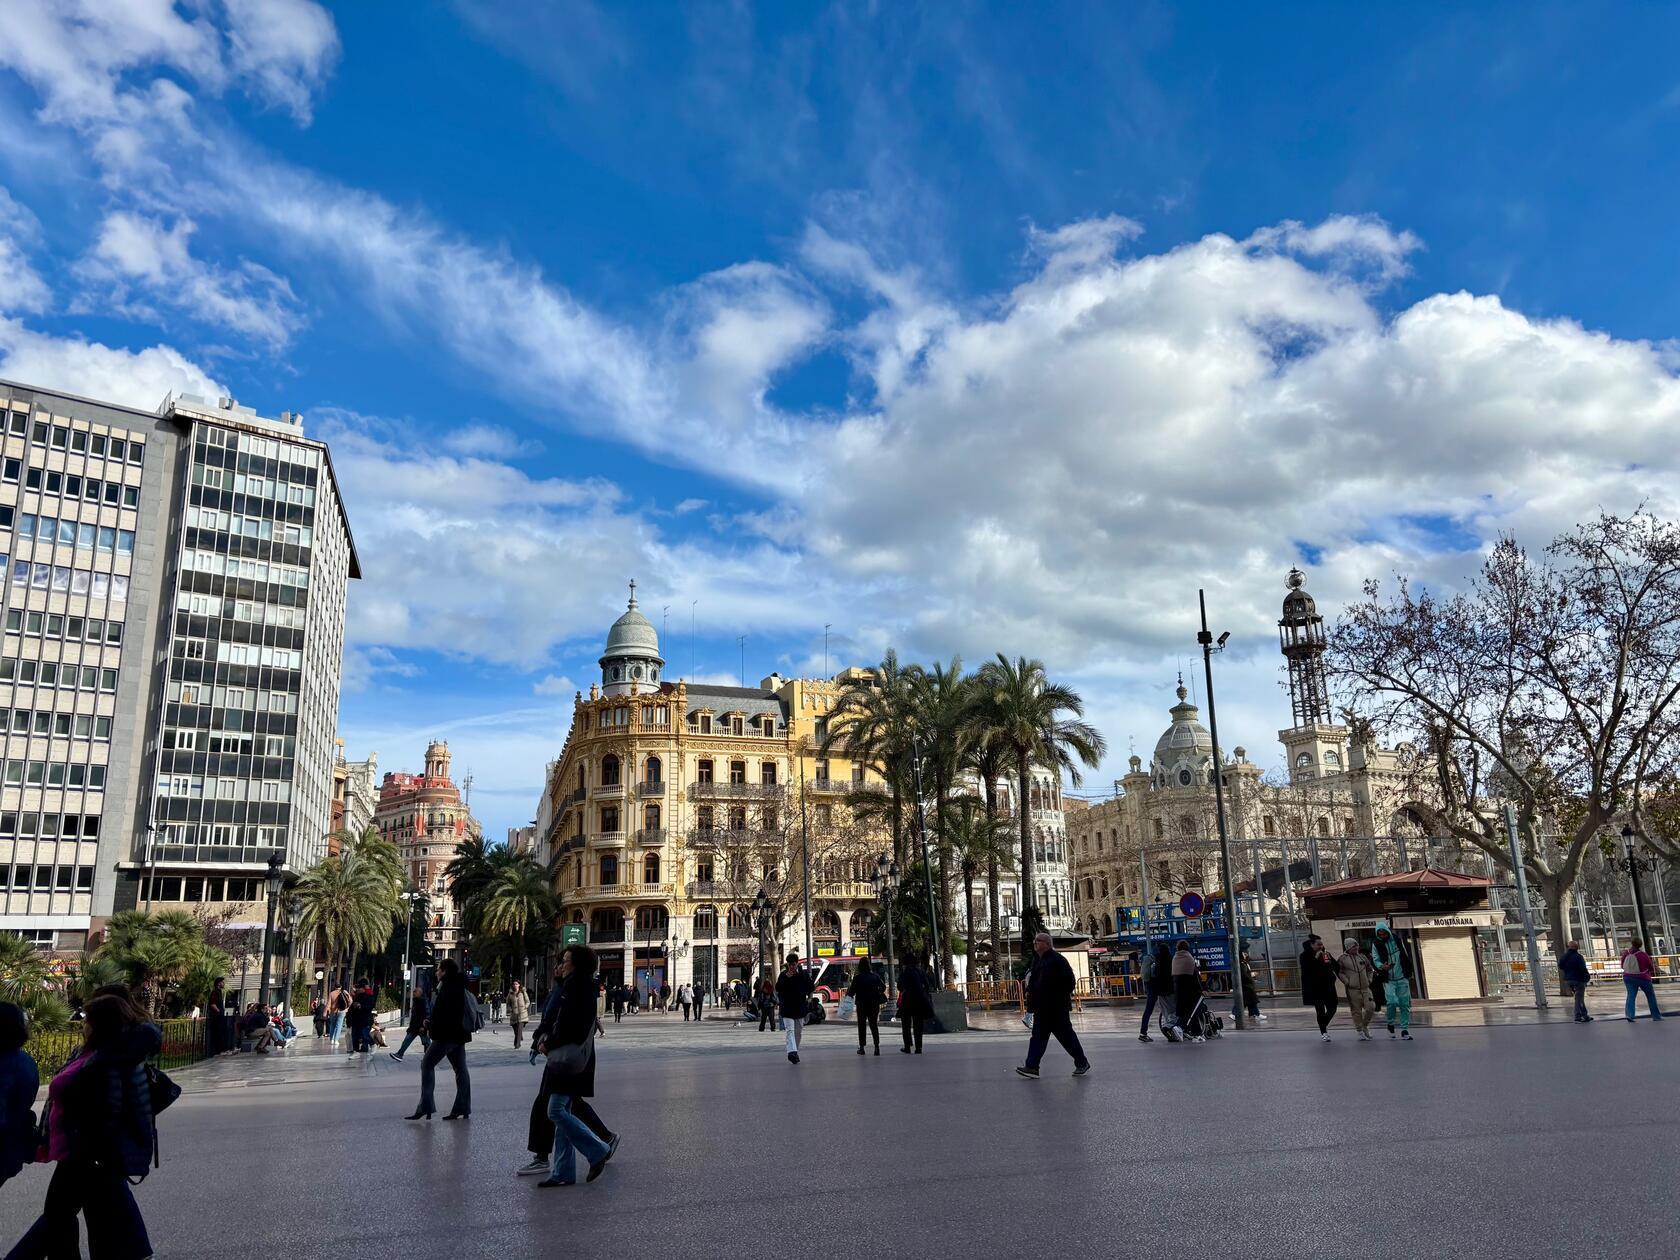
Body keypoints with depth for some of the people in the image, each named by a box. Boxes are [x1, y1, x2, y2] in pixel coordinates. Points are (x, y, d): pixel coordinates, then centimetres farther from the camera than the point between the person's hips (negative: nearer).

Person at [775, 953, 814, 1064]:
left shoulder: (804, 974, 1)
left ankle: (795, 1052, 24)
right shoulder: (783, 975, -1)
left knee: (798, 1032, 12)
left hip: (800, 1007, 2)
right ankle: (792, 1051, -26)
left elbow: (811, 988, 4)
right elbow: (777, 988, -11)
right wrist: (786, 977, -19)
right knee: (790, 1030, -15)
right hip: (787, 1008, -2)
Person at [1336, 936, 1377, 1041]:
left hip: (1365, 988, 4)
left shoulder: (1362, 956, 13)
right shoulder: (1343, 959, -2)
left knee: (1371, 1007, -5)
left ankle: (1365, 1025, 20)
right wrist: (1347, 982, -11)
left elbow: (1369, 970, 24)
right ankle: (1360, 1032, 10)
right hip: (1352, 990, -4)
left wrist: (1369, 980, 12)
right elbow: (1339, 972, -3)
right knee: (1356, 1011, -1)